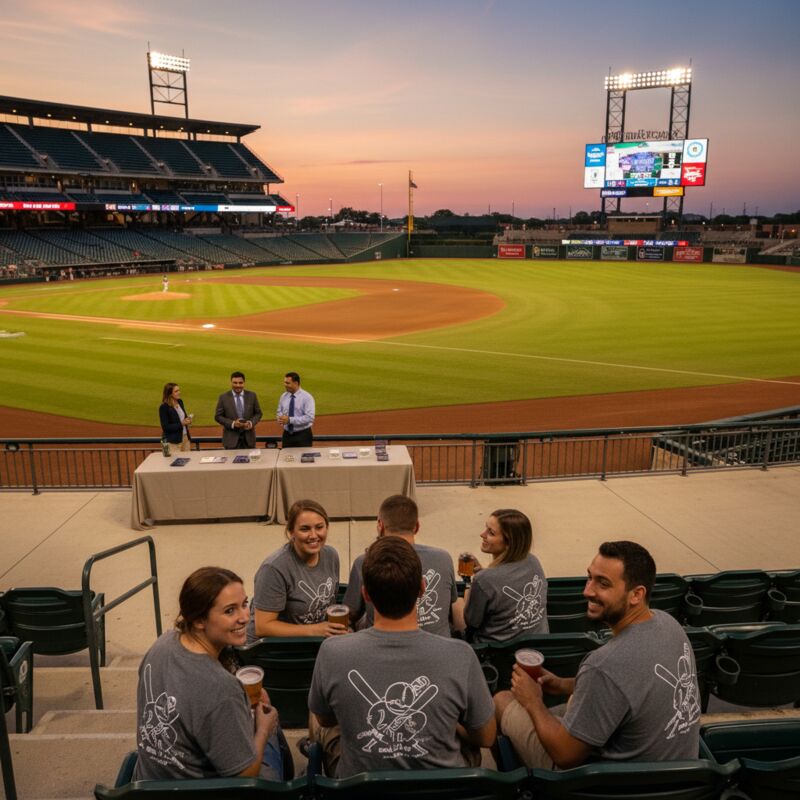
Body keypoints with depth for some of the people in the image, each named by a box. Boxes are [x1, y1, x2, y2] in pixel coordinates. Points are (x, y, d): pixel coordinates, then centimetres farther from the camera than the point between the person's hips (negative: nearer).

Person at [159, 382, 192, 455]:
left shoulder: (180, 402, 5)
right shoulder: (164, 407, -14)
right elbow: (165, 427, -17)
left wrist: (187, 420, -3)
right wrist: (181, 424, -21)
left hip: (185, 437, 6)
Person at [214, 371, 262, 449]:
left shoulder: (252, 395, 4)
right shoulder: (223, 397, 0)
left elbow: (258, 413, 10)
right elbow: (218, 416, 1)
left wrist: (251, 423, -10)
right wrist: (232, 423, -14)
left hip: (248, 438, 2)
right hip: (231, 439, -1)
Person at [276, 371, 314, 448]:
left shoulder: (306, 397, -11)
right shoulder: (283, 396, 5)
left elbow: (309, 417, -20)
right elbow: (280, 411, 16)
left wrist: (290, 420, -24)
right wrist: (280, 418, -9)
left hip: (303, 435, -4)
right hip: (287, 435, 5)